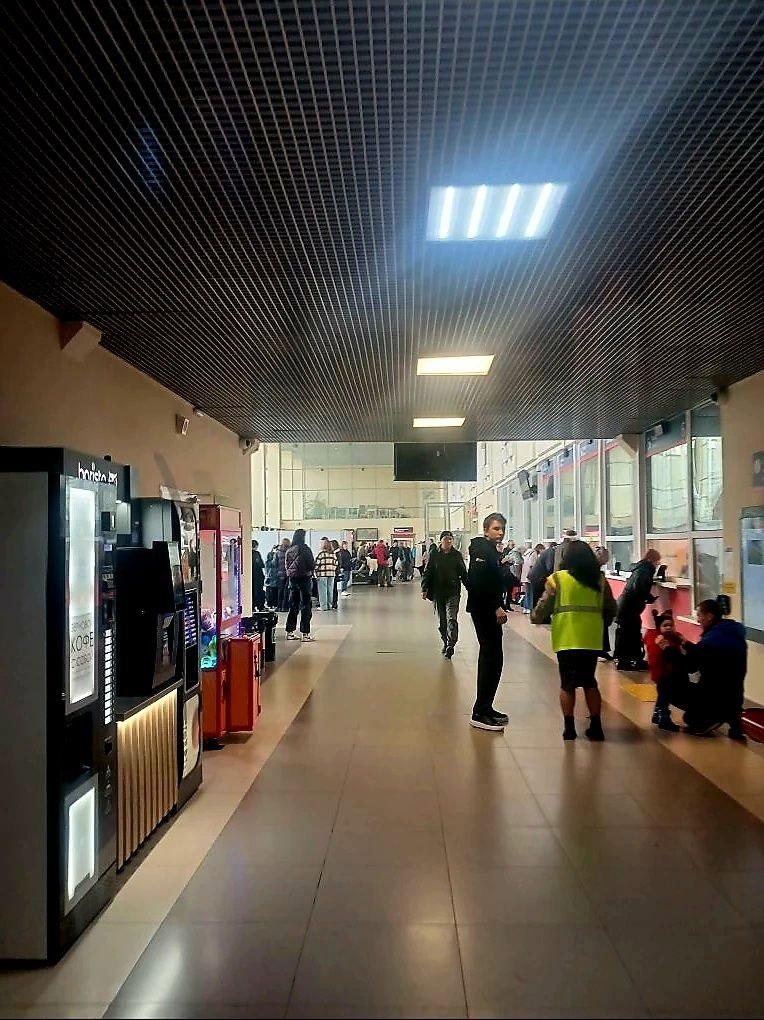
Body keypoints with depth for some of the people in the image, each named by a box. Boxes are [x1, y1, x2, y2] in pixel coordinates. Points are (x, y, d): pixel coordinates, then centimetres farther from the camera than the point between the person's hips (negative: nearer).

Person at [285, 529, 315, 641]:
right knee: (306, 606, 0)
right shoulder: (305, 549, -13)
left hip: (292, 578, 6)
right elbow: (311, 564, -11)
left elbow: (287, 565, 9)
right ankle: (305, 633, 0)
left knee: (293, 606, 13)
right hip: (304, 578, -6)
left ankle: (290, 632, 16)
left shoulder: (289, 550, 3)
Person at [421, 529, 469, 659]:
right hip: (438, 592, 2)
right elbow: (428, 573, 3)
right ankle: (445, 642, 26)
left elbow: (463, 573, 6)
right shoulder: (434, 555, 2)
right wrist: (424, 589, -5)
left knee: (452, 619, -12)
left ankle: (450, 646, -13)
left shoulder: (457, 555, 2)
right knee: (441, 621, 11)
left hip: (453, 592, -2)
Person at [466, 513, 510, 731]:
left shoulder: (492, 550, 17)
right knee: (492, 658, -10)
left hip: (489, 610, 11)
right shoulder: (481, 549, -14)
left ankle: (485, 708, 23)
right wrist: (496, 607, -22)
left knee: (490, 657, 15)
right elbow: (479, 582, -24)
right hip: (484, 610, -11)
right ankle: (480, 713, -7)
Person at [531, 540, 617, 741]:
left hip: (567, 640, -3)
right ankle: (596, 727, 19)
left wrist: (535, 618, 14)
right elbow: (611, 609, 10)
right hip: (591, 639, 3)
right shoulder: (600, 580, 5)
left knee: (567, 684, 10)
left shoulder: (557, 579, -5)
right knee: (590, 682, 17)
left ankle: (569, 728, 11)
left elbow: (544, 606, -5)